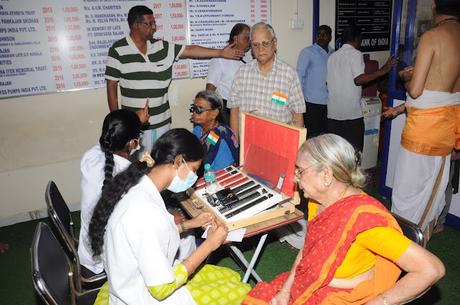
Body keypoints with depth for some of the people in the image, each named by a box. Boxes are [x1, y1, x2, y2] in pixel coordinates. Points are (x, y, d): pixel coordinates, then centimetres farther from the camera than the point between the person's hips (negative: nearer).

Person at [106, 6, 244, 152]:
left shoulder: (162, 47, 5)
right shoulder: (118, 50, -5)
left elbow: (189, 50, 7)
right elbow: (111, 86, -3)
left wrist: (221, 53, 4)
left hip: (162, 122, 4)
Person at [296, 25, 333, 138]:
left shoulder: (333, 54, 13)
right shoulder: (307, 52, -3)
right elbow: (300, 76, -6)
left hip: (329, 103, 5)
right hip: (312, 103, -5)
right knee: (312, 136, -2)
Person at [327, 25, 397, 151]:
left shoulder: (332, 56, 13)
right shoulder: (355, 54, -6)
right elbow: (358, 79, -18)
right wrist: (383, 70, -14)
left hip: (333, 113, 6)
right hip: (352, 113, -6)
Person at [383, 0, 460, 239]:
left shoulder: (432, 36, -13)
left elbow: (415, 90, -17)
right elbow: (441, 87, 11)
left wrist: (406, 78, 5)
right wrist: (402, 107, 15)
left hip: (425, 124, -7)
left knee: (408, 191, 5)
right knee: (433, 187, 18)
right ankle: (423, 236, 32)